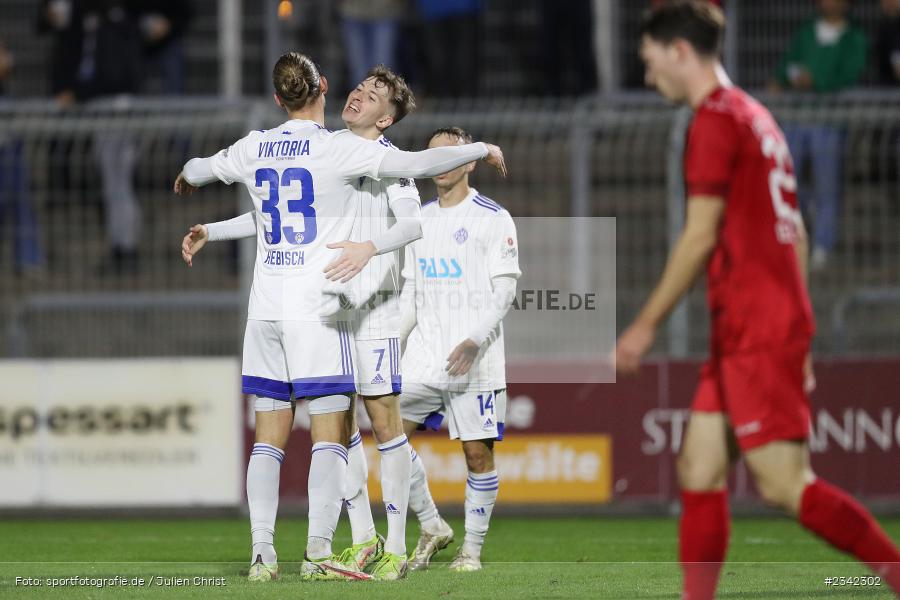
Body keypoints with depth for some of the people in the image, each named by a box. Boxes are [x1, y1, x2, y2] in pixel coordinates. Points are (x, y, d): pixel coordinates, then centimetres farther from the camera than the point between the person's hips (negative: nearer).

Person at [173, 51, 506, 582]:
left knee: (270, 436, 7)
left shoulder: (254, 150, 8)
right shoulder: (337, 148, -8)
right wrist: (482, 150, 5)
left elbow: (203, 168, 28)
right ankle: (318, 552, -14)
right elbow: (417, 164, -11)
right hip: (317, 310, -5)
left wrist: (188, 177, 53)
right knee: (330, 435, -4)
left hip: (266, 311, 5)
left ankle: (262, 552, 0)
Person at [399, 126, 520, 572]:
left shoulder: (493, 219, -4)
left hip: (475, 361, -5)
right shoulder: (420, 221, 14)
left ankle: (472, 548, 9)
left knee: (478, 451, -2)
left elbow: (504, 289, -9)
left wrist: (475, 341, -20)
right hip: (425, 353, 5)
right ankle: (432, 528, 7)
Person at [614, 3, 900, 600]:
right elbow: (795, 231, 21)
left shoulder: (716, 119, -10)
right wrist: (798, 337, 23)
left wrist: (647, 324, -9)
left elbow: (700, 236, -14)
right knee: (699, 468, 7)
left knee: (784, 483, -11)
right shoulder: (755, 115, 19)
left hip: (755, 333, -10)